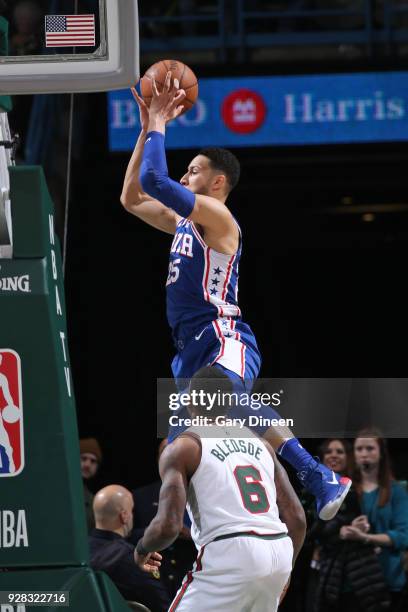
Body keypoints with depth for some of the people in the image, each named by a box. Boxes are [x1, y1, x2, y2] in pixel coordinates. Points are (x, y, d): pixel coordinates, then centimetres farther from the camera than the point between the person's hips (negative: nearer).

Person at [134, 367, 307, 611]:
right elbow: (297, 518, 16)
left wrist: (143, 548, 13)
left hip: (230, 555, -6)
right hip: (279, 555, 6)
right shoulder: (261, 444, 20)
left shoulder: (183, 448, 2)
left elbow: (169, 525, -9)